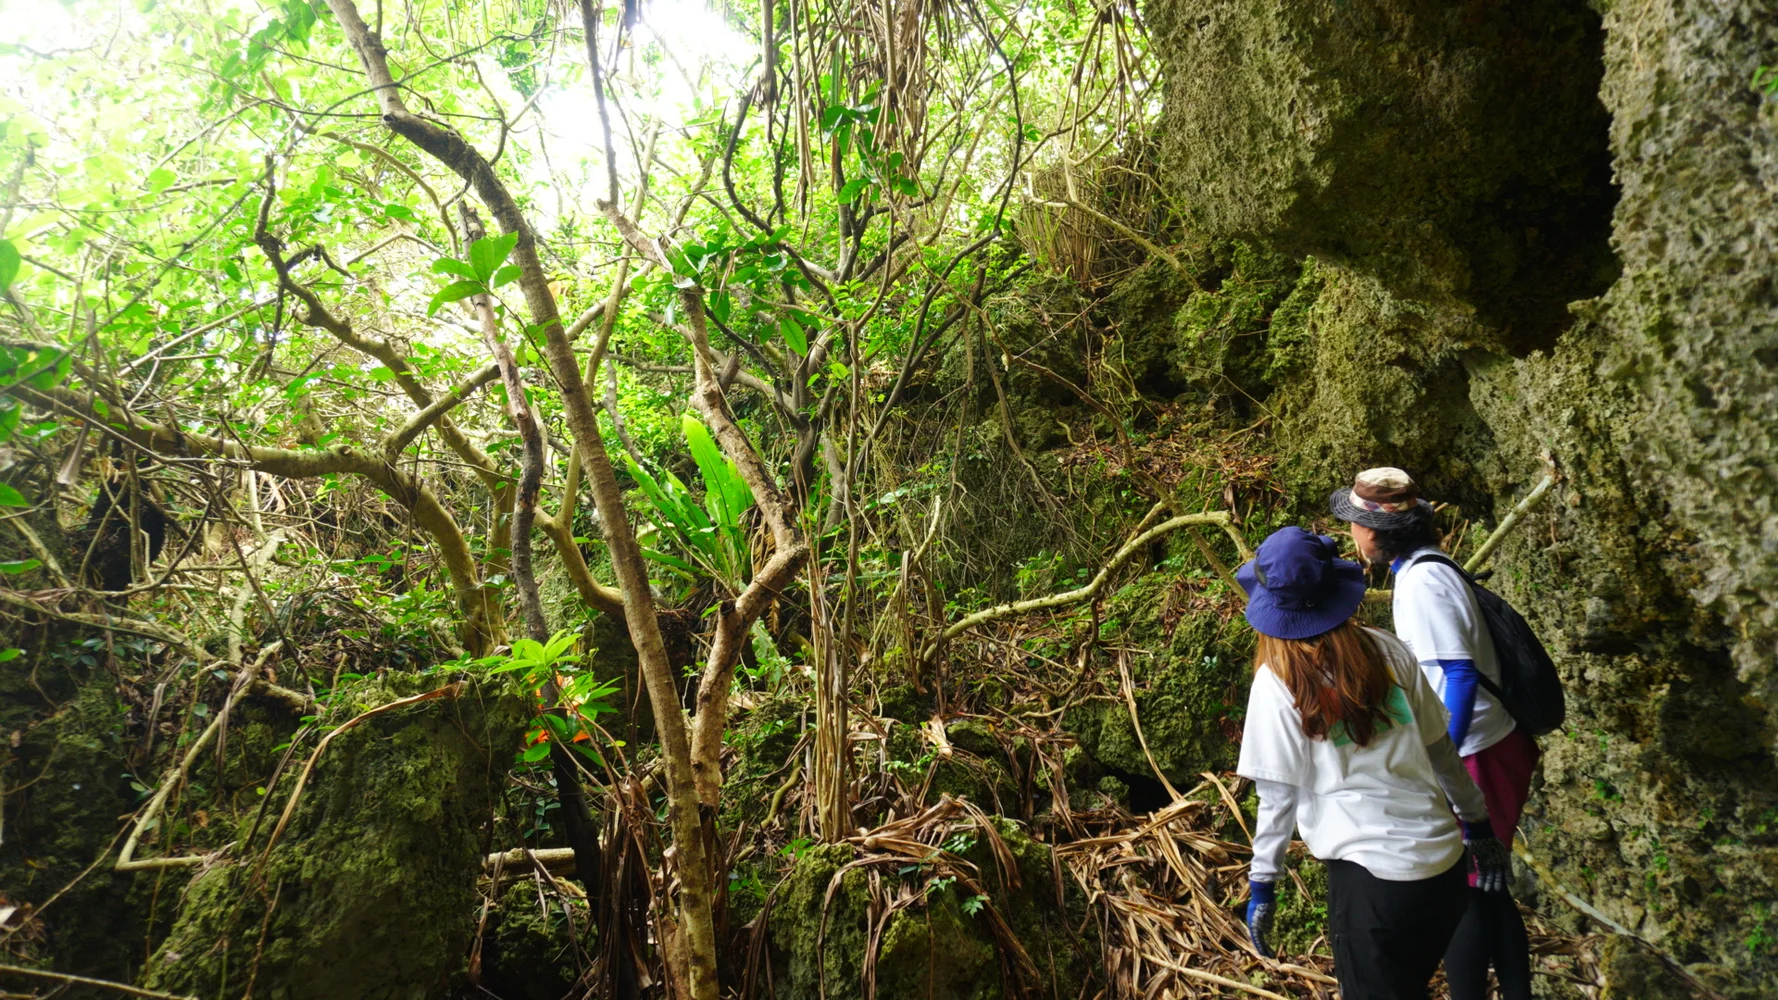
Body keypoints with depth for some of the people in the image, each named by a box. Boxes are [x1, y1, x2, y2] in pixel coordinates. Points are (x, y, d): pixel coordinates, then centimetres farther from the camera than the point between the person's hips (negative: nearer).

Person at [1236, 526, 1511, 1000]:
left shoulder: (1277, 682, -12)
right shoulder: (1387, 650, 0)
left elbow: (1279, 796, -9)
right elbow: (1441, 750, 8)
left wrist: (1262, 886, 0)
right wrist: (1478, 822, 21)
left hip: (1371, 873, -5)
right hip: (1444, 861, 5)